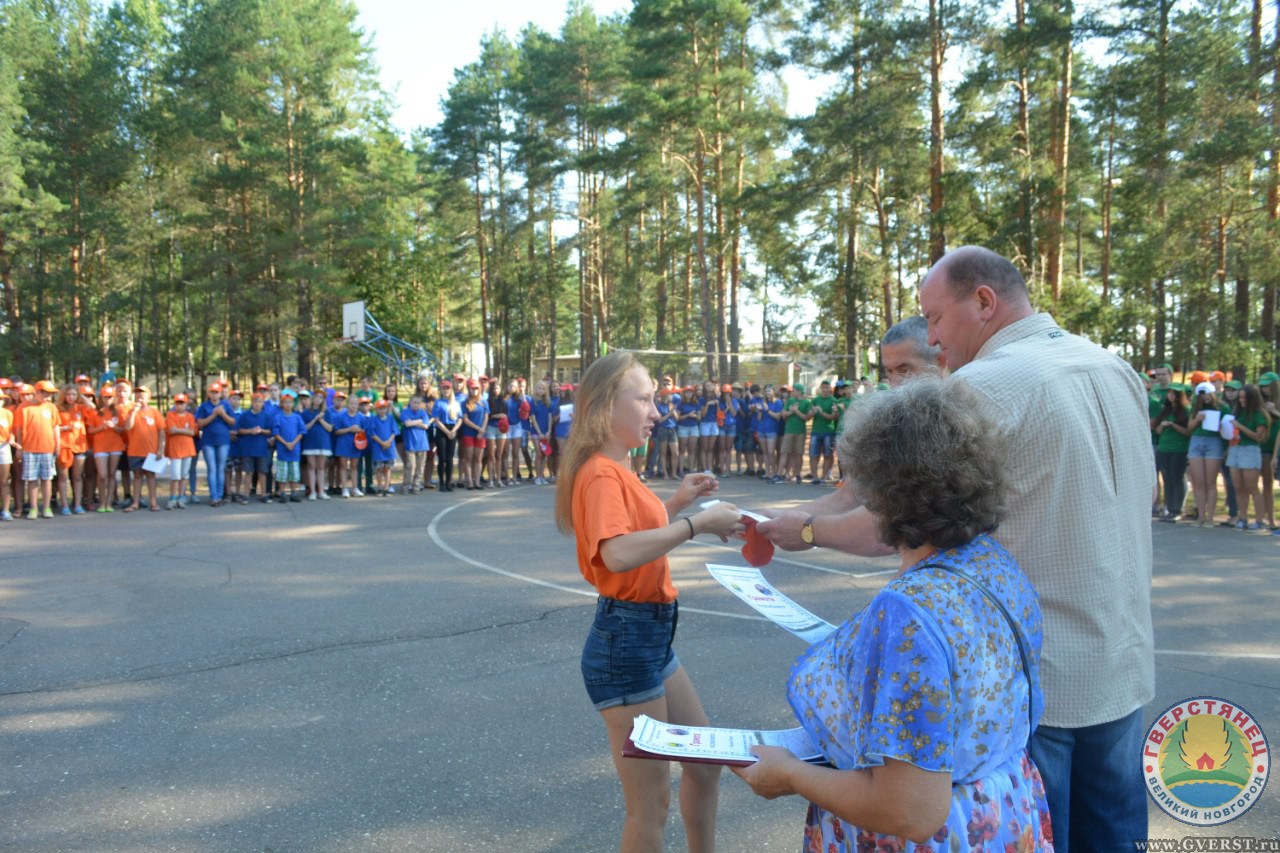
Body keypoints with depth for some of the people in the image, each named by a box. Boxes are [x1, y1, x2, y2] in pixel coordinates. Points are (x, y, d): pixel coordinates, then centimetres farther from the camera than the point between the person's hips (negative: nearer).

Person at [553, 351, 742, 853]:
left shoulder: (618, 471, 11)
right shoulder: (601, 474, -18)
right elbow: (618, 553, -35)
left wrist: (675, 504, 10)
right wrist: (697, 524, -29)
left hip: (653, 636, 10)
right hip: (625, 640, -10)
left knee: (705, 764, 22)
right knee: (650, 804, 3)